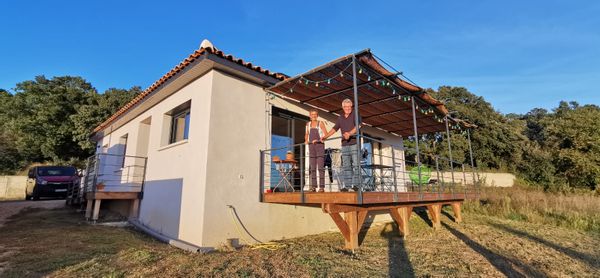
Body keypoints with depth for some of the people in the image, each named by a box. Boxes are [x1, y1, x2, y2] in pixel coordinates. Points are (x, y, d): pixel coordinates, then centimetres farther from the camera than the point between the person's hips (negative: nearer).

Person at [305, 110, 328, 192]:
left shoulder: (320, 123, 1)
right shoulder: (308, 124, 14)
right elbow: (306, 134, 26)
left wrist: (321, 139, -22)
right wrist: (306, 141, 8)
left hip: (320, 146, -4)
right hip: (311, 146, 4)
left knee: (320, 167, -10)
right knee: (312, 167, 1)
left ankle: (322, 187, -8)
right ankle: (313, 186, 5)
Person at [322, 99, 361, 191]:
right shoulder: (340, 117, 16)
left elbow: (357, 126, -14)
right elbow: (335, 128, 19)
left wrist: (350, 133, -29)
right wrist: (325, 136, 9)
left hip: (354, 143, -5)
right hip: (345, 144, 5)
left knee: (355, 164, -6)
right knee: (346, 166, 3)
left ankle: (355, 184, -3)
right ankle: (347, 185, 5)